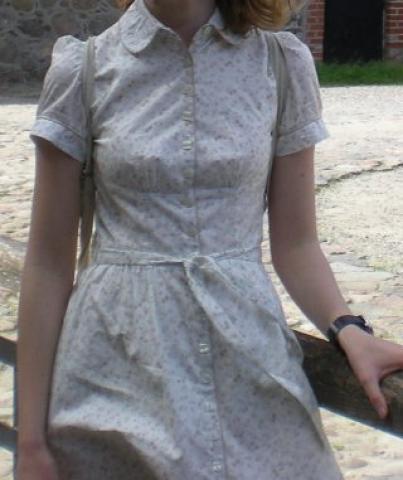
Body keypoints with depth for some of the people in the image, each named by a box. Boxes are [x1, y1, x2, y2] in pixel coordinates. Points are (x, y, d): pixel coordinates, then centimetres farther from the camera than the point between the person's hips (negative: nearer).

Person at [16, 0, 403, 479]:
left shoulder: (284, 63, 0)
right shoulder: (82, 69, -4)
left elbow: (294, 242, 5)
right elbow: (49, 261, -2)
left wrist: (347, 330, -15)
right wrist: (31, 441, -4)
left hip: (247, 359, 1)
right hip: (117, 363, -1)